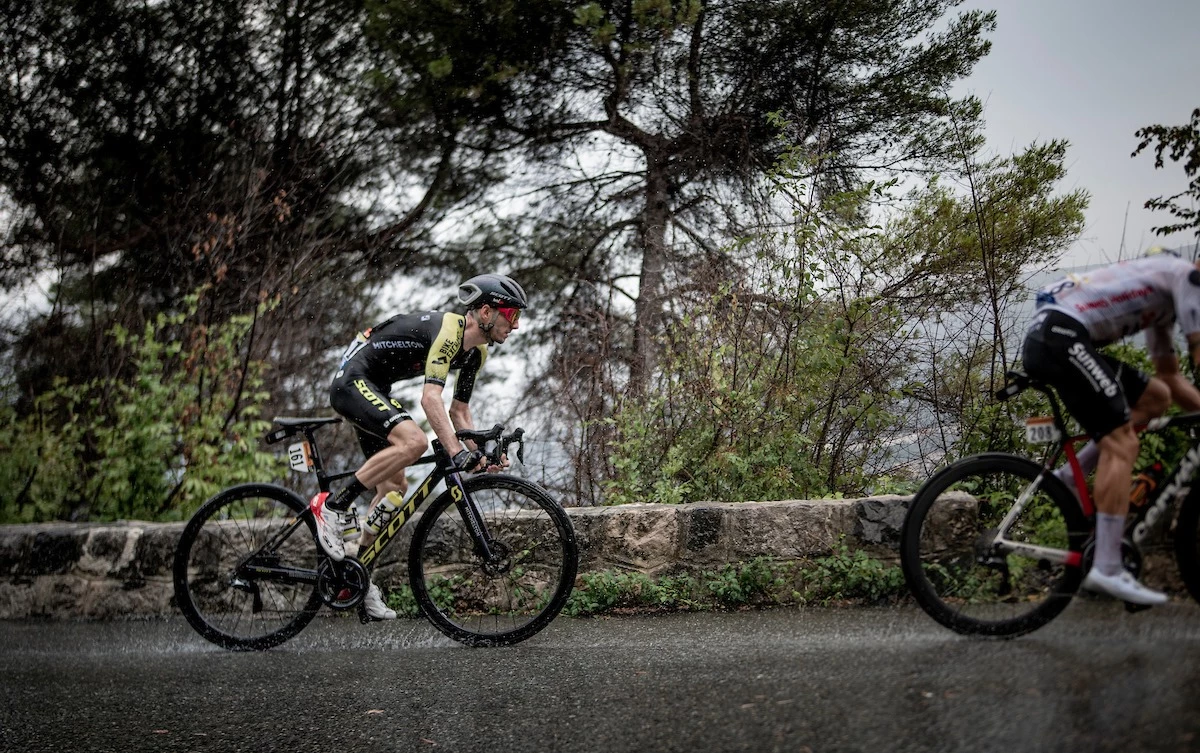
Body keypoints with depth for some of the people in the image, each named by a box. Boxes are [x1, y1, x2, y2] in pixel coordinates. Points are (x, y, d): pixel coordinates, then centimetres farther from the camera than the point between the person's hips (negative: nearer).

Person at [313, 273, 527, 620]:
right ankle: (334, 506, -19)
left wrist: (480, 455, 0)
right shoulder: (446, 330, -24)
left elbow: (459, 412, 13)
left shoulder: (476, 352, 5)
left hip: (375, 389, 10)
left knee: (395, 488, 6)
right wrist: (456, 452, -41)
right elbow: (431, 399, -34)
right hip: (352, 379, -10)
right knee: (414, 440, -32)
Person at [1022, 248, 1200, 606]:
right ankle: (1107, 570, -18)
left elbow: (1170, 375, 31)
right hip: (1061, 335, -10)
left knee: (1156, 396, 16)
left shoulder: (1164, 296, 29)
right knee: (1121, 444, -13)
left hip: (1047, 336, 10)